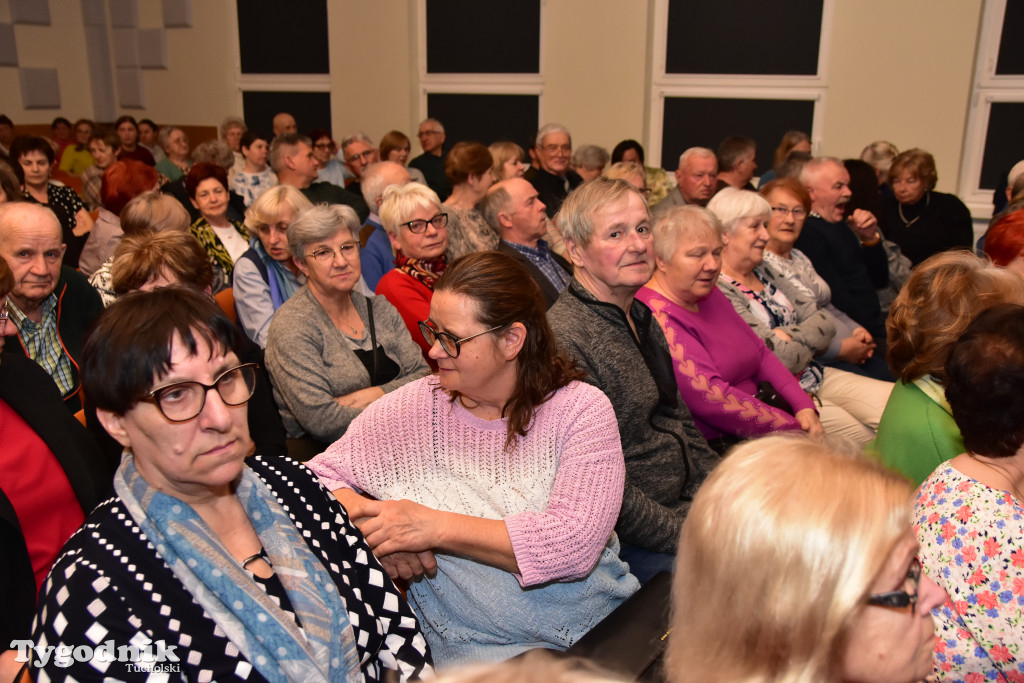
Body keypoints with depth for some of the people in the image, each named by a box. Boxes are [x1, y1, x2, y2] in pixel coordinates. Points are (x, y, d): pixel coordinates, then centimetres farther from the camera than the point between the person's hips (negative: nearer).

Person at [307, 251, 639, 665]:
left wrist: (436, 526, -18)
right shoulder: (413, 409, 2)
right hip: (478, 647, -1)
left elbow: (574, 543, -15)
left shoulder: (582, 409, -4)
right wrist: (366, 521, -13)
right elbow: (320, 476, 9)